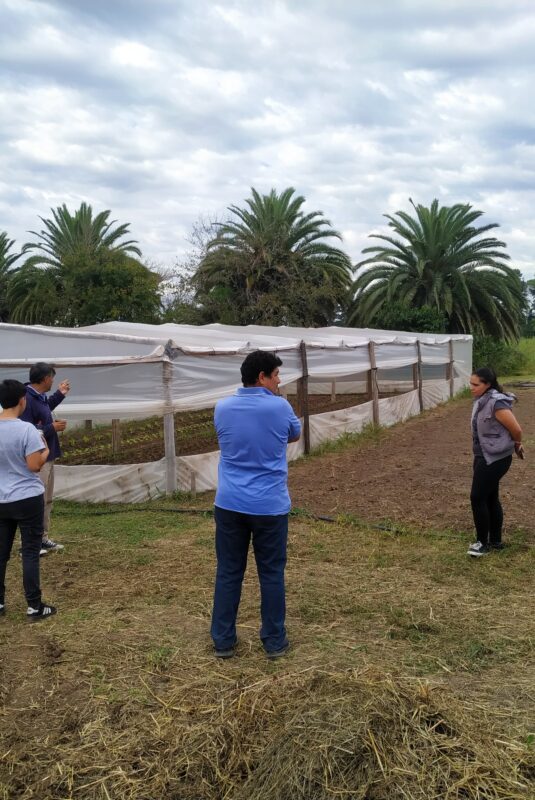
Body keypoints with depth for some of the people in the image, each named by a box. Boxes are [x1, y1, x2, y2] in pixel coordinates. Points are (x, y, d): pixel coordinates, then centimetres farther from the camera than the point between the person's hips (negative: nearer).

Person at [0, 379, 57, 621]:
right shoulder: (26, 429, -16)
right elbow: (34, 465, -16)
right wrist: (46, 451, 1)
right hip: (27, 499, -5)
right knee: (30, 552, 2)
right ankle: (34, 607, 7)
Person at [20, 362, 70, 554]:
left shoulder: (39, 397, 8)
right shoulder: (27, 399, -23)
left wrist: (60, 394, 27)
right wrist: (53, 427, -20)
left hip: (47, 457, 10)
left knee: (47, 501, 17)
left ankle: (42, 538, 26)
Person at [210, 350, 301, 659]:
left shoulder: (223, 408, 0)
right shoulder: (280, 407, -9)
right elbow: (295, 435, 11)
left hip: (230, 504, 3)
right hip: (270, 506, -2)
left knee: (229, 573, 12)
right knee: (272, 574, 10)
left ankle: (223, 641, 21)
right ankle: (275, 641, 21)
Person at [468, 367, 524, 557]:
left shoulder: (496, 404, -24)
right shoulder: (481, 401, 4)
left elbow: (516, 430, -18)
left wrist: (516, 446, 2)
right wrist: (515, 446, 14)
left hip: (496, 459, -9)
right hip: (484, 456, 9)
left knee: (477, 498, -5)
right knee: (490, 499, 16)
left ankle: (483, 542, 9)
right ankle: (495, 541, 28)